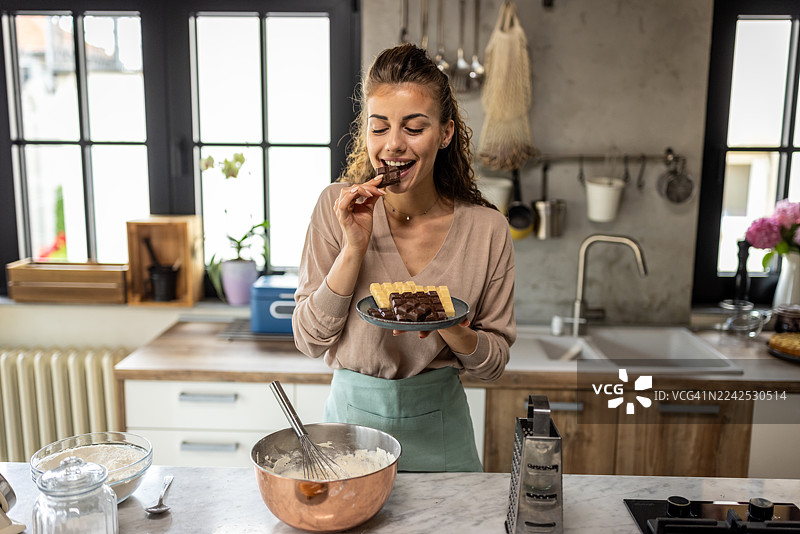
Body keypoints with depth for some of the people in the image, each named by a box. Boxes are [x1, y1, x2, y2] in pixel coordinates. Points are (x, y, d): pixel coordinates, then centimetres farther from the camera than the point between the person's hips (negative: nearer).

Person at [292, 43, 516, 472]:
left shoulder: (486, 229, -11)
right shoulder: (337, 207, -10)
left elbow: (495, 360, -4)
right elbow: (310, 340, -11)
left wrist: (447, 327, -24)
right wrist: (355, 247, -21)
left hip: (438, 427, 0)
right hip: (352, 411, 0)